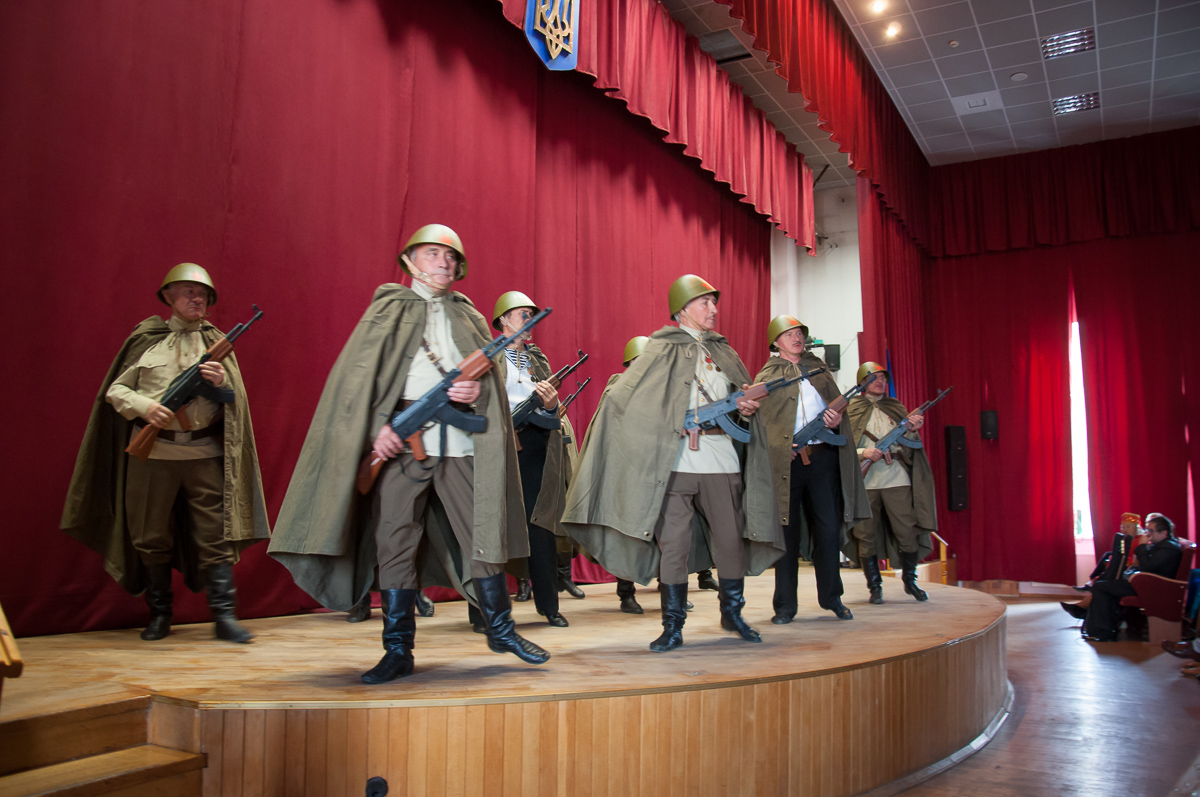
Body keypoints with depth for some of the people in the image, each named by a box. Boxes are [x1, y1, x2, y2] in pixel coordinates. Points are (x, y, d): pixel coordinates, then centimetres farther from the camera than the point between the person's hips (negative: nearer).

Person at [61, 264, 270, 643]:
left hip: (204, 453, 0)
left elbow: (235, 400, 6)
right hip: (153, 452, 0)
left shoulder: (216, 342, 10)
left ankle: (224, 615, 0)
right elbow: (114, 389, 7)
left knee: (217, 534, -5)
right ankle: (160, 613, 24)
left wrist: (221, 382, -15)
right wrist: (142, 406, -12)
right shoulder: (146, 339, 7)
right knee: (151, 537, 9)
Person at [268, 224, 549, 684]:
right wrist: (378, 426, -14)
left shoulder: (468, 317, 18)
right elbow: (359, 376, 0)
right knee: (395, 543, -1)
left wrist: (476, 392, -8)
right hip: (401, 441, -2)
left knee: (484, 533, 3)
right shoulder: (388, 310, 10)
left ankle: (501, 630, 20)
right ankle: (398, 651, 10)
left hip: (460, 442, 2)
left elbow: (492, 378, 15)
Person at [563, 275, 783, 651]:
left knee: (731, 538, 6)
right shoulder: (662, 349, 4)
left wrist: (748, 408, 2)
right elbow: (619, 397, -2)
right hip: (675, 460, -4)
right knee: (673, 542, -2)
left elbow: (746, 397, 23)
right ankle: (673, 626, 8)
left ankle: (732, 613, 26)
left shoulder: (724, 351, 17)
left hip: (721, 458, 4)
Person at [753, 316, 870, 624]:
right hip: (787, 460, -3)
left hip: (822, 457, 3)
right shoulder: (767, 376, 8)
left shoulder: (818, 367, 19)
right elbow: (761, 419, 1)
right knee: (788, 532, 0)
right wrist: (782, 446, -13)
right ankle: (785, 605, 9)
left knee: (828, 529, 2)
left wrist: (837, 418, -5)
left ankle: (831, 597, 17)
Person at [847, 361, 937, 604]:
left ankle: (910, 581, 18)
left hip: (896, 479, 2)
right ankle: (875, 587, 12)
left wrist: (911, 430, -9)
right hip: (864, 482, -2)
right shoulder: (849, 410, 7)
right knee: (867, 537, 0)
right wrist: (862, 453, -15)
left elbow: (907, 449, 10)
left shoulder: (896, 409, 16)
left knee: (908, 534, -1)